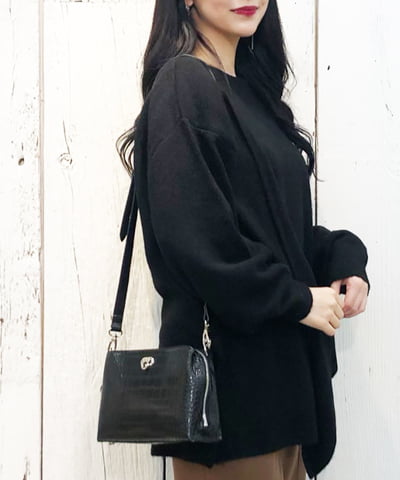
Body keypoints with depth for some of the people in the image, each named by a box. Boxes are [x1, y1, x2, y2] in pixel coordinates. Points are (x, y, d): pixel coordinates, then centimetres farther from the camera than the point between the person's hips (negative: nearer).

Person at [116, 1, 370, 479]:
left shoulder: (251, 87, 14)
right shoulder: (183, 85, -11)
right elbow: (190, 234, -20)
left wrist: (343, 257, -1)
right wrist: (295, 299, -14)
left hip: (282, 362, 8)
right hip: (228, 360, -8)